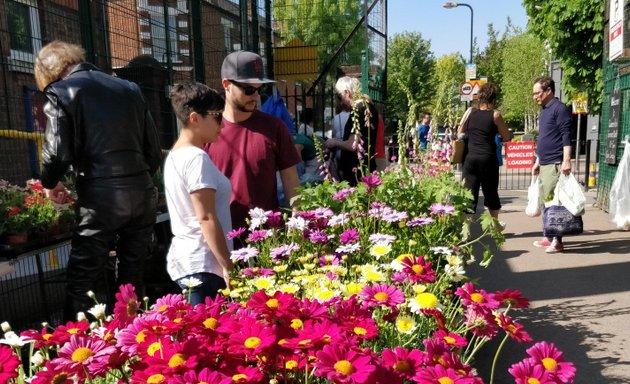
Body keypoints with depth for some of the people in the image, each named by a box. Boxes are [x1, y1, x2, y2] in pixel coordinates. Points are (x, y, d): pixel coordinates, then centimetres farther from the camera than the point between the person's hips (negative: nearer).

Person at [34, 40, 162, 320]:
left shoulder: (60, 92, 1)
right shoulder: (130, 89, 15)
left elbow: (57, 153, -8)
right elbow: (154, 150, 12)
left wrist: (49, 184, 12)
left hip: (101, 199, -5)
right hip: (143, 196, 5)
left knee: (81, 284, 6)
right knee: (131, 281, 15)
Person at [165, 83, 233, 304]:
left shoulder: (174, 156, 13)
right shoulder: (196, 158, -15)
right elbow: (206, 218, -19)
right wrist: (228, 267, -15)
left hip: (184, 260, 9)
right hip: (203, 265, -9)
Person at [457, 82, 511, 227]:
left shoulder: (470, 112, 2)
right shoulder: (495, 115, -4)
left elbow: (459, 134, 9)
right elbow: (506, 137, 2)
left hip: (469, 158, 1)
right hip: (488, 158, -1)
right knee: (490, 192, 15)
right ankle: (495, 224, 33)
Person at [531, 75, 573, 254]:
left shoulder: (560, 108, -9)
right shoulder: (543, 111, 19)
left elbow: (566, 136, -16)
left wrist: (566, 160, -23)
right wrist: (537, 162, 23)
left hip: (555, 164, -9)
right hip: (544, 164, 9)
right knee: (545, 201, 11)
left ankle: (557, 241, -5)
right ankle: (548, 237, 18)